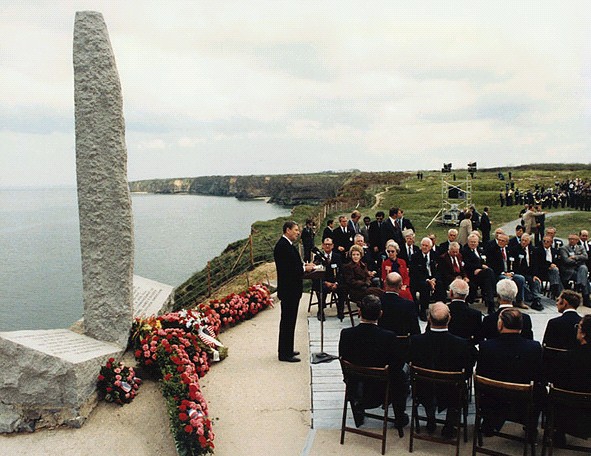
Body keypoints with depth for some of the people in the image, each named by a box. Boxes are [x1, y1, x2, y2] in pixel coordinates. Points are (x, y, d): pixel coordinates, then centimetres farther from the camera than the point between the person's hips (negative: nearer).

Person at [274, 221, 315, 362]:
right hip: (288, 290, -11)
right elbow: (287, 269, -24)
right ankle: (284, 354, 5)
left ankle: (287, 350, 28)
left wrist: (304, 265, 4)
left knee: (289, 320, 17)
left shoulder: (287, 245, 15)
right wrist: (304, 268, -15)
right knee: (287, 321, -3)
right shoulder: (282, 246, -18)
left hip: (292, 289, 11)